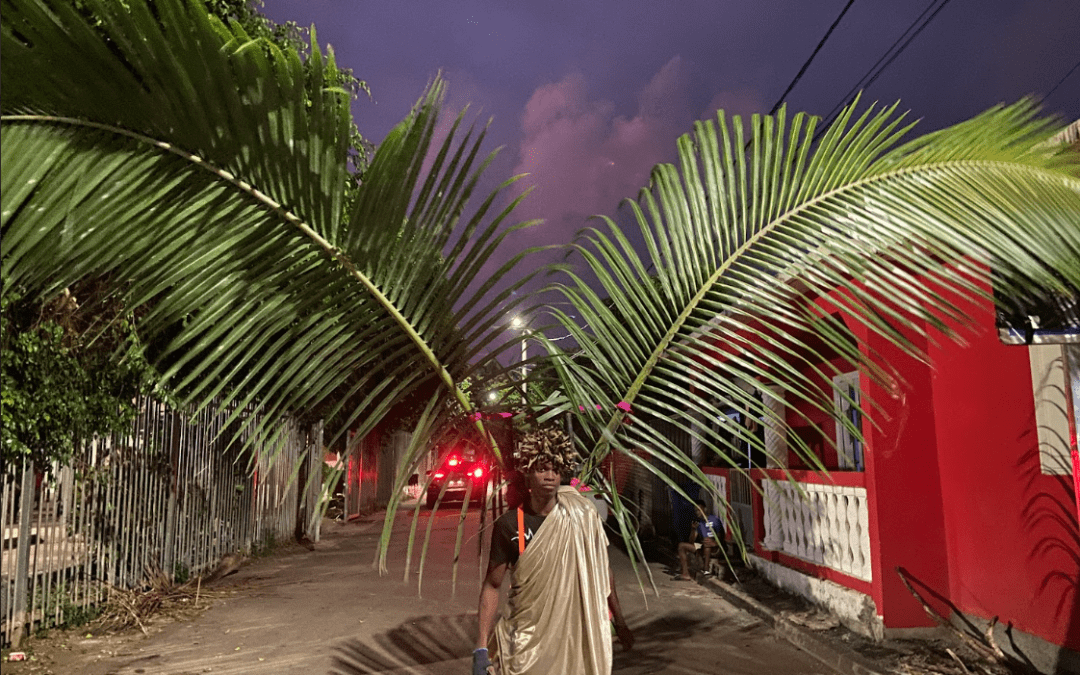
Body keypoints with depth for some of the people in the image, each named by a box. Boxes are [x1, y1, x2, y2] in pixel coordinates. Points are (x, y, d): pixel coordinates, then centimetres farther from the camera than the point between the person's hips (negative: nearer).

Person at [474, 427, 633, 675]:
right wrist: (481, 648, -6)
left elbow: (601, 571, 5)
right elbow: (492, 585, -3)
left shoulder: (582, 515, -6)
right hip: (527, 641, -1)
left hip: (578, 635, 1)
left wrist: (619, 622, 10)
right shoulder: (509, 525, -10)